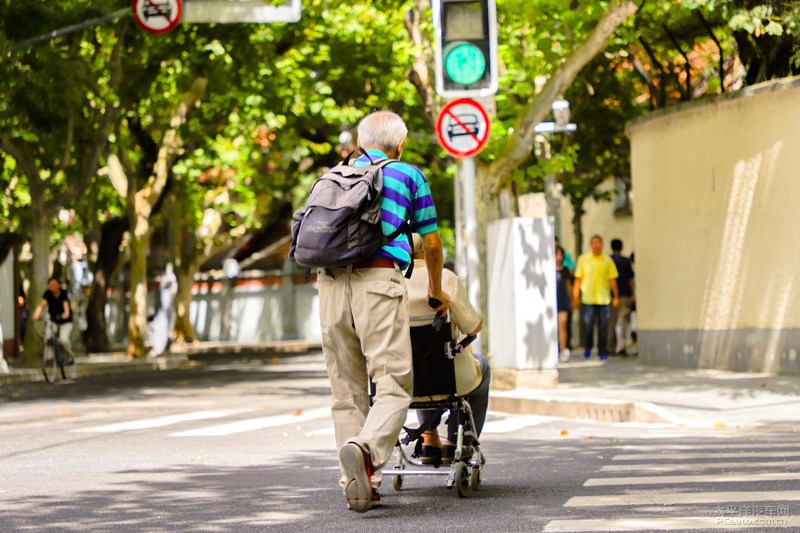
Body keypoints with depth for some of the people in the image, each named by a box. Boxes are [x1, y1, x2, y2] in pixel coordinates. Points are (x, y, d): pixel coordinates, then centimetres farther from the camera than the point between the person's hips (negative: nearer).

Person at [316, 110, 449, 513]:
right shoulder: (408, 175, 14)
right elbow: (431, 243, 20)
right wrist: (436, 290, 36)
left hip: (329, 280, 4)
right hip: (378, 278, -4)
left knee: (346, 390, 8)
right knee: (393, 385, -7)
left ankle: (357, 486, 3)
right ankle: (364, 449, -34)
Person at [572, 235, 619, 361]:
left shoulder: (607, 261, 6)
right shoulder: (583, 259, 6)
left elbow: (612, 280, 7)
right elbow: (578, 279, 8)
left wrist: (616, 297, 2)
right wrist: (575, 296, 3)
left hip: (603, 299, 1)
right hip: (588, 298, -1)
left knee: (603, 328, -1)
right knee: (588, 326, -3)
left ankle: (603, 352, 6)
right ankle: (587, 348, 19)